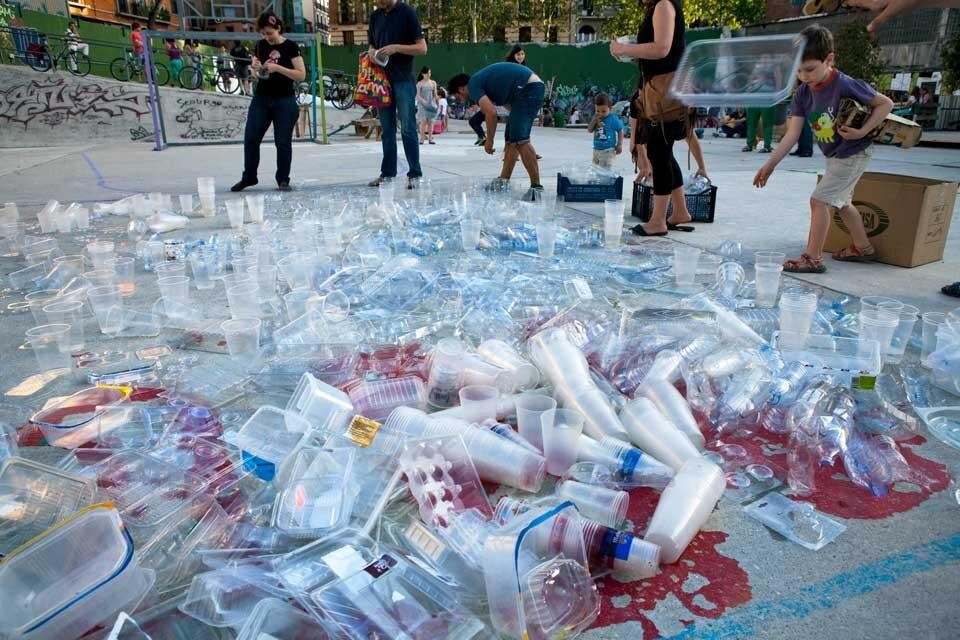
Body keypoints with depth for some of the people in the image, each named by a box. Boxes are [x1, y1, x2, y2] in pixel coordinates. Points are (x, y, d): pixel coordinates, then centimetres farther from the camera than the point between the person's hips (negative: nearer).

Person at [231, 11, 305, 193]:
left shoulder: (290, 47, -5)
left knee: (283, 142, -1)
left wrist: (278, 68, -21)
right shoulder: (260, 46, 8)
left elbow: (301, 75, -11)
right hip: (261, 99, 4)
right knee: (250, 138, 2)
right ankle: (248, 177, 15)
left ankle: (283, 179, 12)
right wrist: (255, 68, -7)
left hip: (284, 101, -4)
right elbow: (255, 73, 17)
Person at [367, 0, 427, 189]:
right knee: (387, 129, 9)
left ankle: (414, 174, -1)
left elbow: (422, 47, -6)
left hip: (403, 80, -5)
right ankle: (387, 172, 15)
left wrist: (396, 48, -18)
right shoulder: (375, 16, 13)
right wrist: (371, 51, -1)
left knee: (407, 128, -5)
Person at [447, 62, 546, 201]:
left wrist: (489, 141, -6)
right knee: (511, 139, 13)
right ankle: (503, 182, 19)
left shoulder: (473, 85, -5)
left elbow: (491, 112, -17)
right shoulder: (481, 79, 24)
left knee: (519, 139, -15)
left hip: (528, 89, -10)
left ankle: (536, 187, -18)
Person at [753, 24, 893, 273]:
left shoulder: (845, 85, -26)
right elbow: (792, 134, -10)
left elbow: (886, 103, -16)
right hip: (834, 156, 9)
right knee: (842, 202, 22)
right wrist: (770, 165, -17)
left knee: (819, 199, -15)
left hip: (853, 154, -8)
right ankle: (863, 248, 40)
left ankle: (813, 258, -8)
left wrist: (862, 131, -27)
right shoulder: (803, 94, -8)